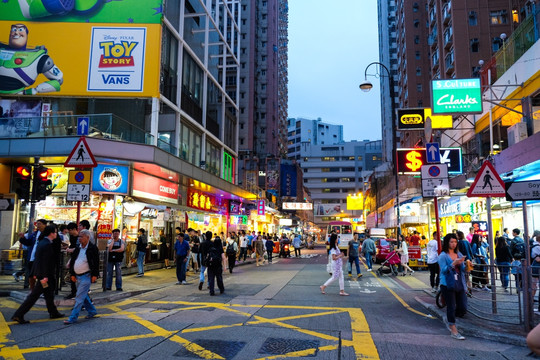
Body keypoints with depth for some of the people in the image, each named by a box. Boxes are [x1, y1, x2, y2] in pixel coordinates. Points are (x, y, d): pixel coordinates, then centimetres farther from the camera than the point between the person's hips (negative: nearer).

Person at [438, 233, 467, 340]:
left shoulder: (459, 254, 12)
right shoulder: (443, 256, -6)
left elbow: (463, 269, 10)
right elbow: (444, 270, -15)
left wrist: (466, 265, -11)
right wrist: (454, 264, -24)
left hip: (459, 285, 6)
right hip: (448, 285, -6)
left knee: (463, 308, 4)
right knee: (451, 307, -1)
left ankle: (449, 319, 30)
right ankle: (454, 331, 10)